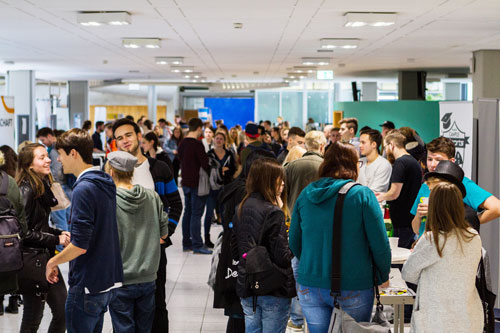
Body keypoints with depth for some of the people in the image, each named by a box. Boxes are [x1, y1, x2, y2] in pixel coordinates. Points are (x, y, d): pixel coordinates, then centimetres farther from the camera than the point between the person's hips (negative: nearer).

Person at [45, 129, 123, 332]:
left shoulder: (84, 189, -20)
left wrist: (53, 262, -7)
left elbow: (80, 245, -22)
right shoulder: (105, 183, 9)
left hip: (87, 285, -9)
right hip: (108, 279, 9)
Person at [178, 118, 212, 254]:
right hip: (196, 183, -8)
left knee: (188, 212, 13)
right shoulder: (197, 144, -17)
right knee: (196, 214, -5)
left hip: (186, 182, 8)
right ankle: (197, 245, -2)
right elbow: (205, 164, -18)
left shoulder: (182, 143, 8)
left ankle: (186, 243, 18)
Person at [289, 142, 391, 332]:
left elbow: (294, 243, 12)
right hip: (352, 288, -3)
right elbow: (380, 244, -8)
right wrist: (383, 277, 8)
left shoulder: (306, 194, 5)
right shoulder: (362, 195, -8)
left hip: (310, 286, 4)